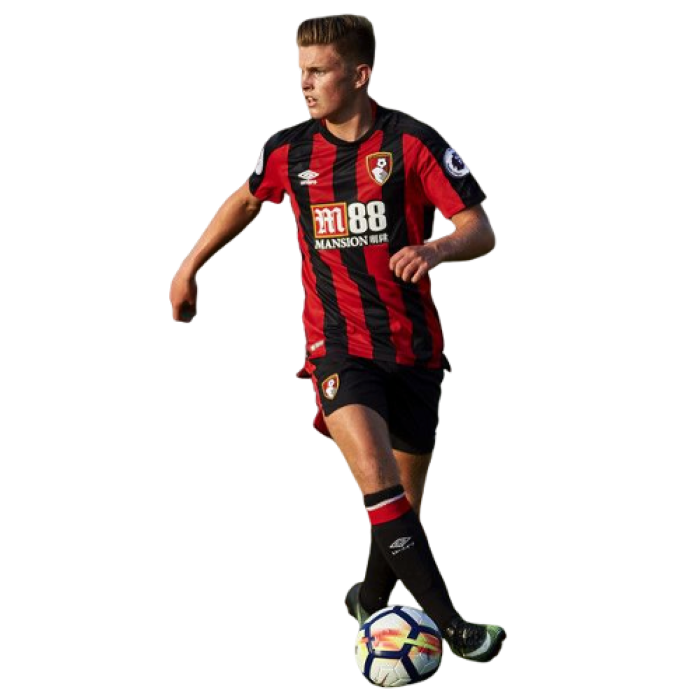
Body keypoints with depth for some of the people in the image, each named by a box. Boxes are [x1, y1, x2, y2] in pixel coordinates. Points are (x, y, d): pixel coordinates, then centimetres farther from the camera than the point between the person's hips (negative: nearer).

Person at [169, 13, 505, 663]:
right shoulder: (288, 152, 1)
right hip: (337, 346, 0)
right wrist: (190, 265, 25)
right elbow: (246, 199, 24)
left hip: (415, 343, 0)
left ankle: (371, 598, 40)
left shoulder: (411, 141, -8)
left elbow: (481, 231, -9)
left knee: (406, 499, 11)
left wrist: (439, 248, -29)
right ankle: (453, 626, -29)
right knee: (375, 476, -25)